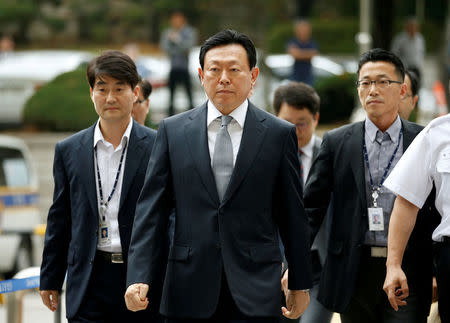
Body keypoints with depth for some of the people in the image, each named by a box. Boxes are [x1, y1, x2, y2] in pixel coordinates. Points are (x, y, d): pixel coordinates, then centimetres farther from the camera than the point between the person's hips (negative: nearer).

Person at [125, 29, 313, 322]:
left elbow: (292, 215, 8)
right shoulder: (173, 131, 8)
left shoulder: (279, 134, 5)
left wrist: (300, 285, 9)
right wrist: (139, 277, -6)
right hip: (189, 295, 1)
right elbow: (151, 209, 4)